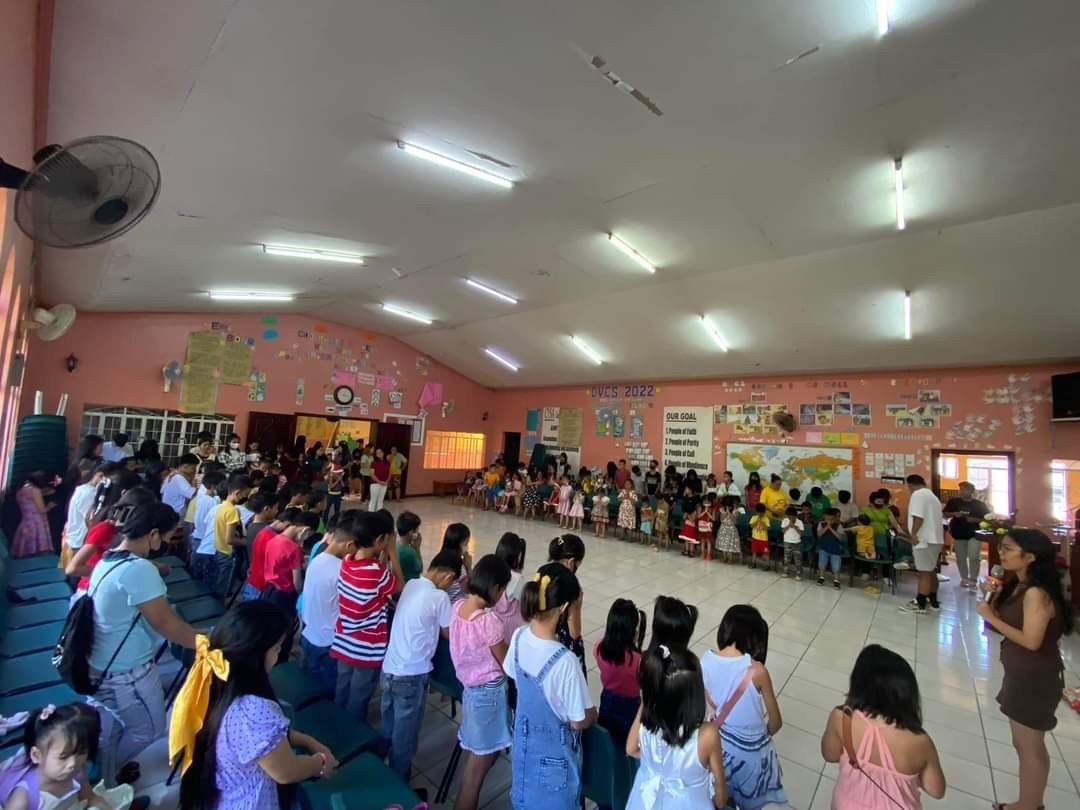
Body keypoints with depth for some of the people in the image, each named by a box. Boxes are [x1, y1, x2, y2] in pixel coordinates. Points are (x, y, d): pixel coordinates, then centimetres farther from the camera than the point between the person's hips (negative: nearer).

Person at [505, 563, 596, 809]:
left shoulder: (519, 637, -18)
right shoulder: (564, 661, -38)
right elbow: (580, 722, -23)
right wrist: (593, 713, -2)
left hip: (524, 740, 5)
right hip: (553, 752, -5)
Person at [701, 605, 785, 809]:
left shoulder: (706, 659, -19)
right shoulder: (756, 670, -31)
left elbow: (713, 703, -3)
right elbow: (776, 723, -15)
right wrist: (764, 733, 7)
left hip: (720, 741, 3)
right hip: (751, 748, -3)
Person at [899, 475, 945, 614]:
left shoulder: (917, 495, -12)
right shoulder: (932, 495, 20)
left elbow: (918, 516, -23)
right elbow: (933, 518, 23)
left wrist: (913, 534, -18)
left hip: (924, 540, -10)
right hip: (934, 539, 10)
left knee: (924, 573, -6)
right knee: (931, 571, 17)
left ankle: (920, 605, -3)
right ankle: (933, 602, 25)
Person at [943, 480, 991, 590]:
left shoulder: (980, 504, 0)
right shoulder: (953, 502, 4)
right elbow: (945, 514, 7)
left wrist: (975, 520, -15)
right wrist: (954, 514, -12)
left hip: (974, 534, -2)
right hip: (958, 534, 2)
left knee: (974, 557, -10)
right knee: (960, 558, 9)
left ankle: (973, 580, 0)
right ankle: (964, 578, 22)